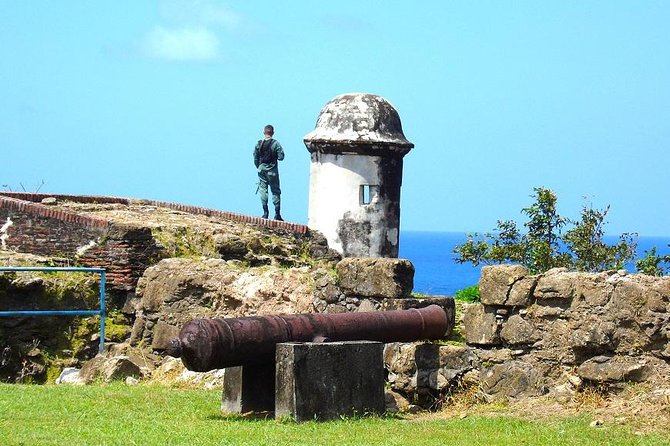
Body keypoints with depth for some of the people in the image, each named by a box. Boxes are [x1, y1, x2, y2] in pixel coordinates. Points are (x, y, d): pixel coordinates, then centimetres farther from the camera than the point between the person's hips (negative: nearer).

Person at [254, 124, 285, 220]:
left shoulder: (258, 144, -1)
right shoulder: (276, 143, -10)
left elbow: (255, 158, 3)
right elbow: (281, 157, -12)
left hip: (262, 170, 2)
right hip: (272, 170, -2)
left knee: (263, 191, 8)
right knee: (275, 191, 4)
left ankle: (265, 213, 4)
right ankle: (277, 214, 2)